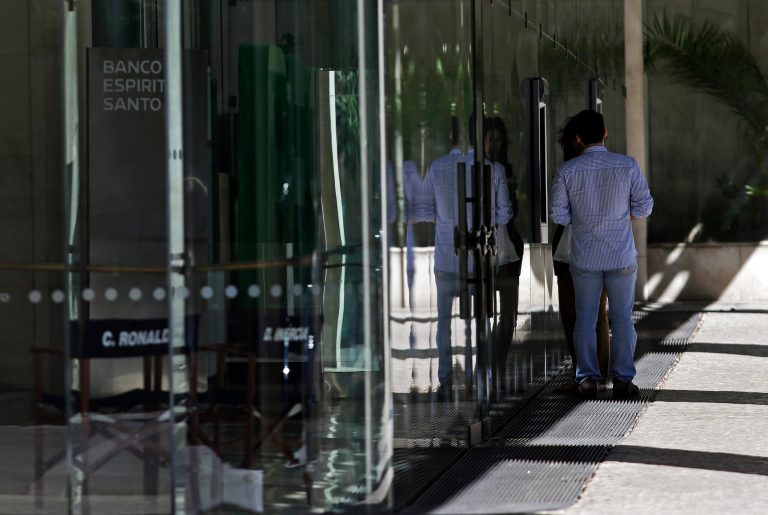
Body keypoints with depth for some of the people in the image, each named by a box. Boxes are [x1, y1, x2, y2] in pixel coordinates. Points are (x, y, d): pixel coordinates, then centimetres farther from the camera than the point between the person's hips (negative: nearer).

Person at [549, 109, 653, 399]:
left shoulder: (567, 171, -9)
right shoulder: (628, 166, -9)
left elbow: (558, 215, -5)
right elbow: (644, 207, -6)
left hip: (584, 258, 0)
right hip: (622, 256, 0)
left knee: (585, 319, 10)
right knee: (622, 319, 8)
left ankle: (587, 379, 10)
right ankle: (623, 380, 8)